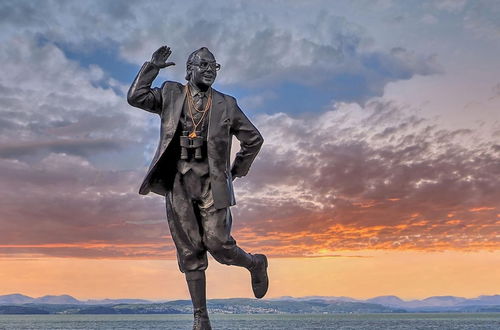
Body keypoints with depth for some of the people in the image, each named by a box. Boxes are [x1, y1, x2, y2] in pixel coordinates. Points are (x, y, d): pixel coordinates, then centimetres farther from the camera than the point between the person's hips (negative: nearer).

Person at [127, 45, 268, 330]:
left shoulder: (226, 104, 7)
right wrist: (152, 67, -3)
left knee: (217, 243, -9)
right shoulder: (171, 95, 10)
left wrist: (237, 171, 10)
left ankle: (256, 264, 24)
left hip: (212, 182, -1)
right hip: (178, 182, 1)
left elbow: (254, 139, 13)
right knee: (190, 251, 3)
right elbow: (135, 97, -2)